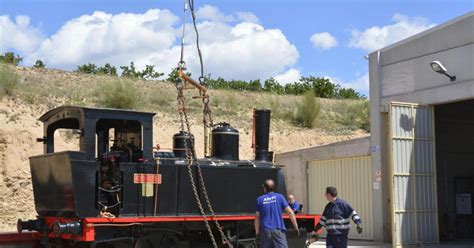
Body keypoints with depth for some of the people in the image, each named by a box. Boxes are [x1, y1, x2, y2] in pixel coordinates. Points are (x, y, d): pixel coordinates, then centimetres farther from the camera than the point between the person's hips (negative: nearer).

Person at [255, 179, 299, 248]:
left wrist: (257, 232, 13)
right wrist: (296, 227, 4)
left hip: (265, 231, 2)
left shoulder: (260, 199, 6)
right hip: (278, 230, -2)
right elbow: (290, 212, -2)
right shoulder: (280, 197, 3)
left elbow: (257, 217, 6)